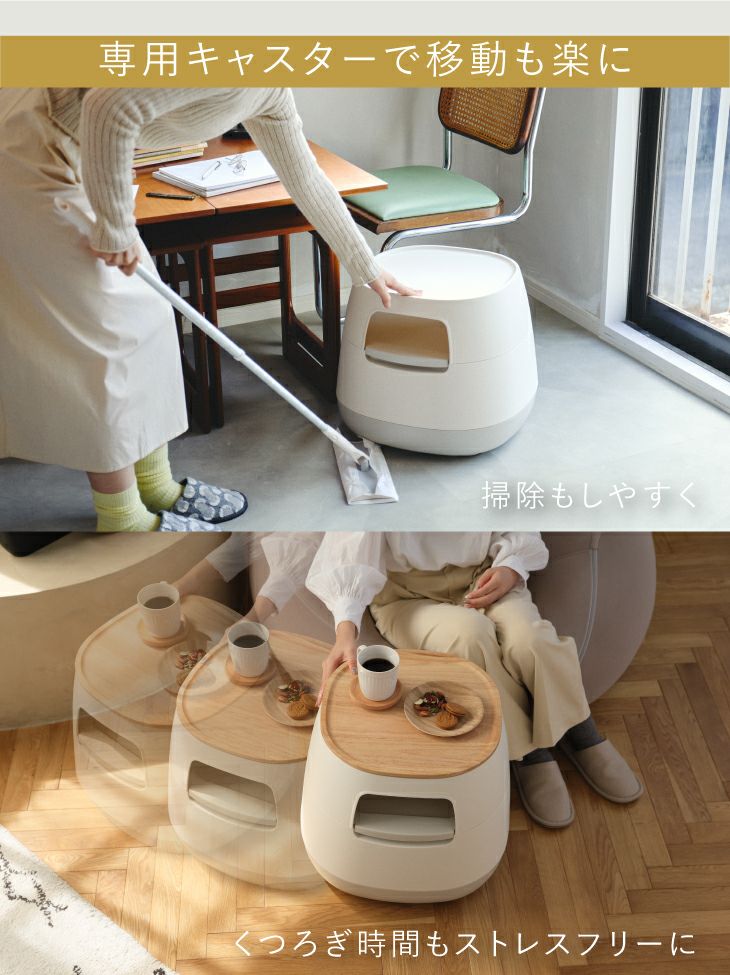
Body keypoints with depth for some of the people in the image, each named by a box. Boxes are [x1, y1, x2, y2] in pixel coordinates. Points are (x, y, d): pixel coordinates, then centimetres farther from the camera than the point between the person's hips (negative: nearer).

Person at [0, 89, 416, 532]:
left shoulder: (272, 91, 8)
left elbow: (306, 178, 20)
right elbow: (109, 109, -31)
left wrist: (367, 267, 28)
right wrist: (115, 229, -20)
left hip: (73, 155, 10)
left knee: (144, 312, 12)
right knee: (105, 332, -4)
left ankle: (156, 487, 26)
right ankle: (123, 520, 10)